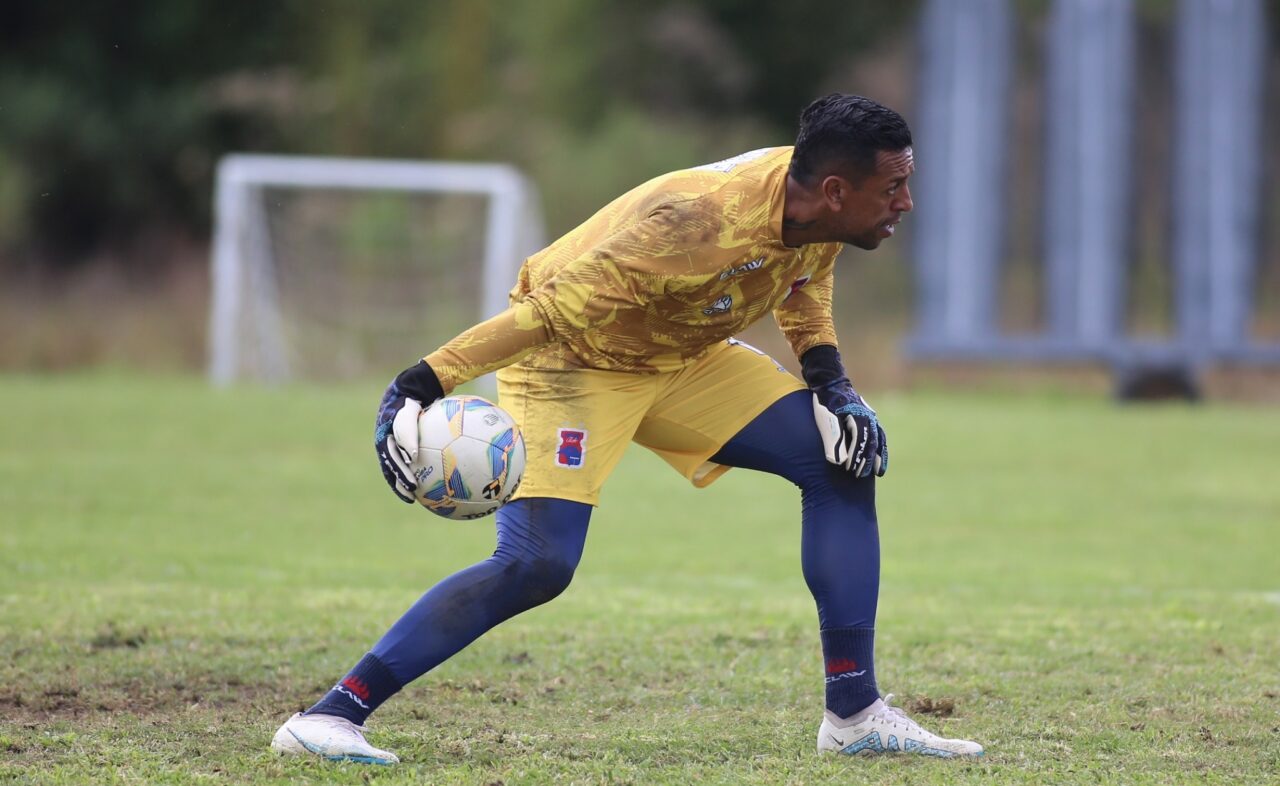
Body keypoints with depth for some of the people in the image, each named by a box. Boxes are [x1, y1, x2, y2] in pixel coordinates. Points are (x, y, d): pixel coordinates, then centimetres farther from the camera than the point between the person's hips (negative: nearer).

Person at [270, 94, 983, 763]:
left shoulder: (819, 214, -13)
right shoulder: (699, 224, -37)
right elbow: (550, 310, -35)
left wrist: (831, 384, 0)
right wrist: (420, 387, -38)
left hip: (684, 358, 8)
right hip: (572, 361, -8)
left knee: (844, 467, -2)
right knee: (536, 565, -24)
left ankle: (857, 714, 3)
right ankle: (331, 717, -19)